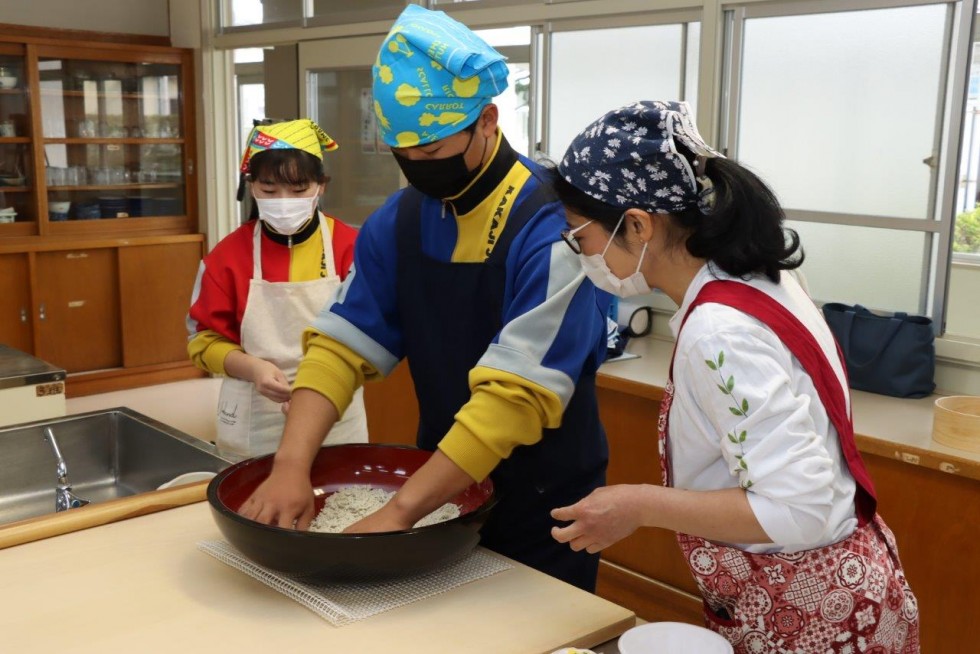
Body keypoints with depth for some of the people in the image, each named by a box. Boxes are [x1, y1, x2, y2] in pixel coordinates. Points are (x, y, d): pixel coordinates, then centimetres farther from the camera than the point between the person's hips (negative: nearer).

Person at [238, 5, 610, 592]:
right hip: (443, 486, 6)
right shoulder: (399, 221, -5)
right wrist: (292, 466, -22)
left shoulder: (552, 229, -25)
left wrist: (399, 512, -33)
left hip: (542, 506, -5)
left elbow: (516, 393, -31)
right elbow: (343, 344, -8)